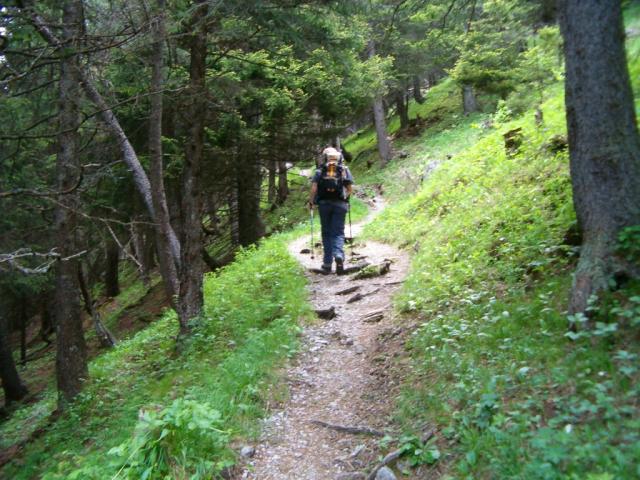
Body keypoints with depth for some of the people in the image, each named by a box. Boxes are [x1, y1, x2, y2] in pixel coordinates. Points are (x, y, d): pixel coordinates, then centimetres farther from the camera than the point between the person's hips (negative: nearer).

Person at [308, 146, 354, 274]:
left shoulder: (319, 171, 5)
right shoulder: (344, 170, 8)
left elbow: (314, 188, -5)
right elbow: (350, 188, 2)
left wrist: (311, 202, 9)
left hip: (324, 203, 0)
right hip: (340, 204, 0)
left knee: (326, 233, 10)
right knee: (338, 232, 3)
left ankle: (327, 263, 10)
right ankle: (339, 255, -24)